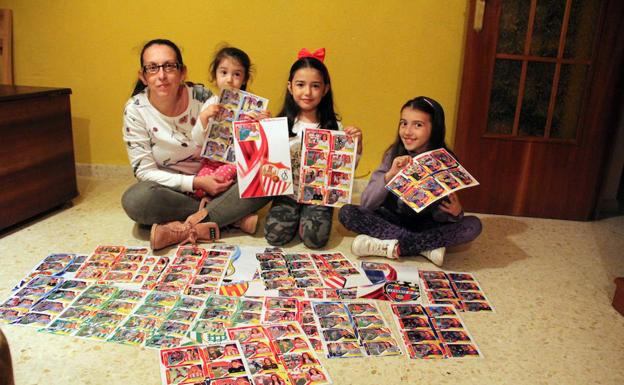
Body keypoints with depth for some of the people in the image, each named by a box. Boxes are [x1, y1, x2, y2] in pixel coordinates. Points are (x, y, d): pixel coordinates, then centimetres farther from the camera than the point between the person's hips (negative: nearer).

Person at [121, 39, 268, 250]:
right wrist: (195, 182, -22)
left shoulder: (202, 97, -10)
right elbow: (144, 171, -12)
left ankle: (184, 229, -25)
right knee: (135, 199, -34)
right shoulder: (135, 110, -12)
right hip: (171, 189, 0)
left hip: (213, 182, 1)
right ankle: (233, 216, -22)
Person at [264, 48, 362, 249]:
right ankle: (295, 218, 15)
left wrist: (357, 144, -13)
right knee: (275, 236, -17)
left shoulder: (334, 127, -1)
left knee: (314, 238, -21)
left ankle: (307, 218, 13)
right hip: (287, 191, 1)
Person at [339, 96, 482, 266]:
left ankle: (392, 246, -24)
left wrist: (455, 213, -32)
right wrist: (390, 175, -29)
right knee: (346, 212, -21)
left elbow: (440, 216, -10)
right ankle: (427, 246, -21)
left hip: (427, 226, -1)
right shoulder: (394, 155, -9)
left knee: (473, 225, -24)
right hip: (394, 220, 1)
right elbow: (366, 203, -15)